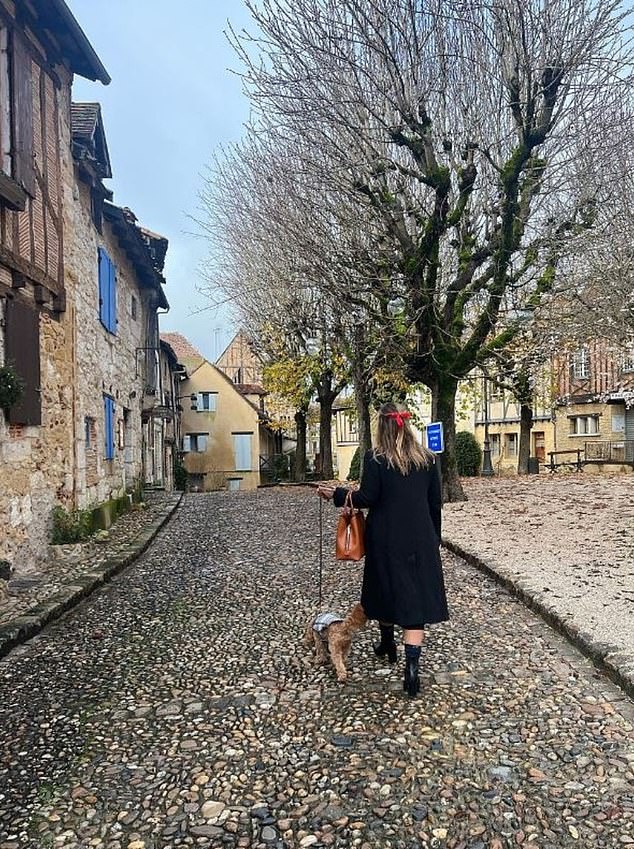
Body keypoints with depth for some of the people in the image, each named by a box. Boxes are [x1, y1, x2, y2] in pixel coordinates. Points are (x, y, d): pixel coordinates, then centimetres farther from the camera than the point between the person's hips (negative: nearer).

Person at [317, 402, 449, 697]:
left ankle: (388, 644, 39)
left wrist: (336, 494, 2)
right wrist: (434, 539, 16)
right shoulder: (427, 459, 3)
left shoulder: (375, 459, -9)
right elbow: (435, 503, 6)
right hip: (421, 539, 2)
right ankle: (411, 666, -4)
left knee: (387, 589, 18)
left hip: (386, 539, -2)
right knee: (416, 595, 3)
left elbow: (367, 498, -12)